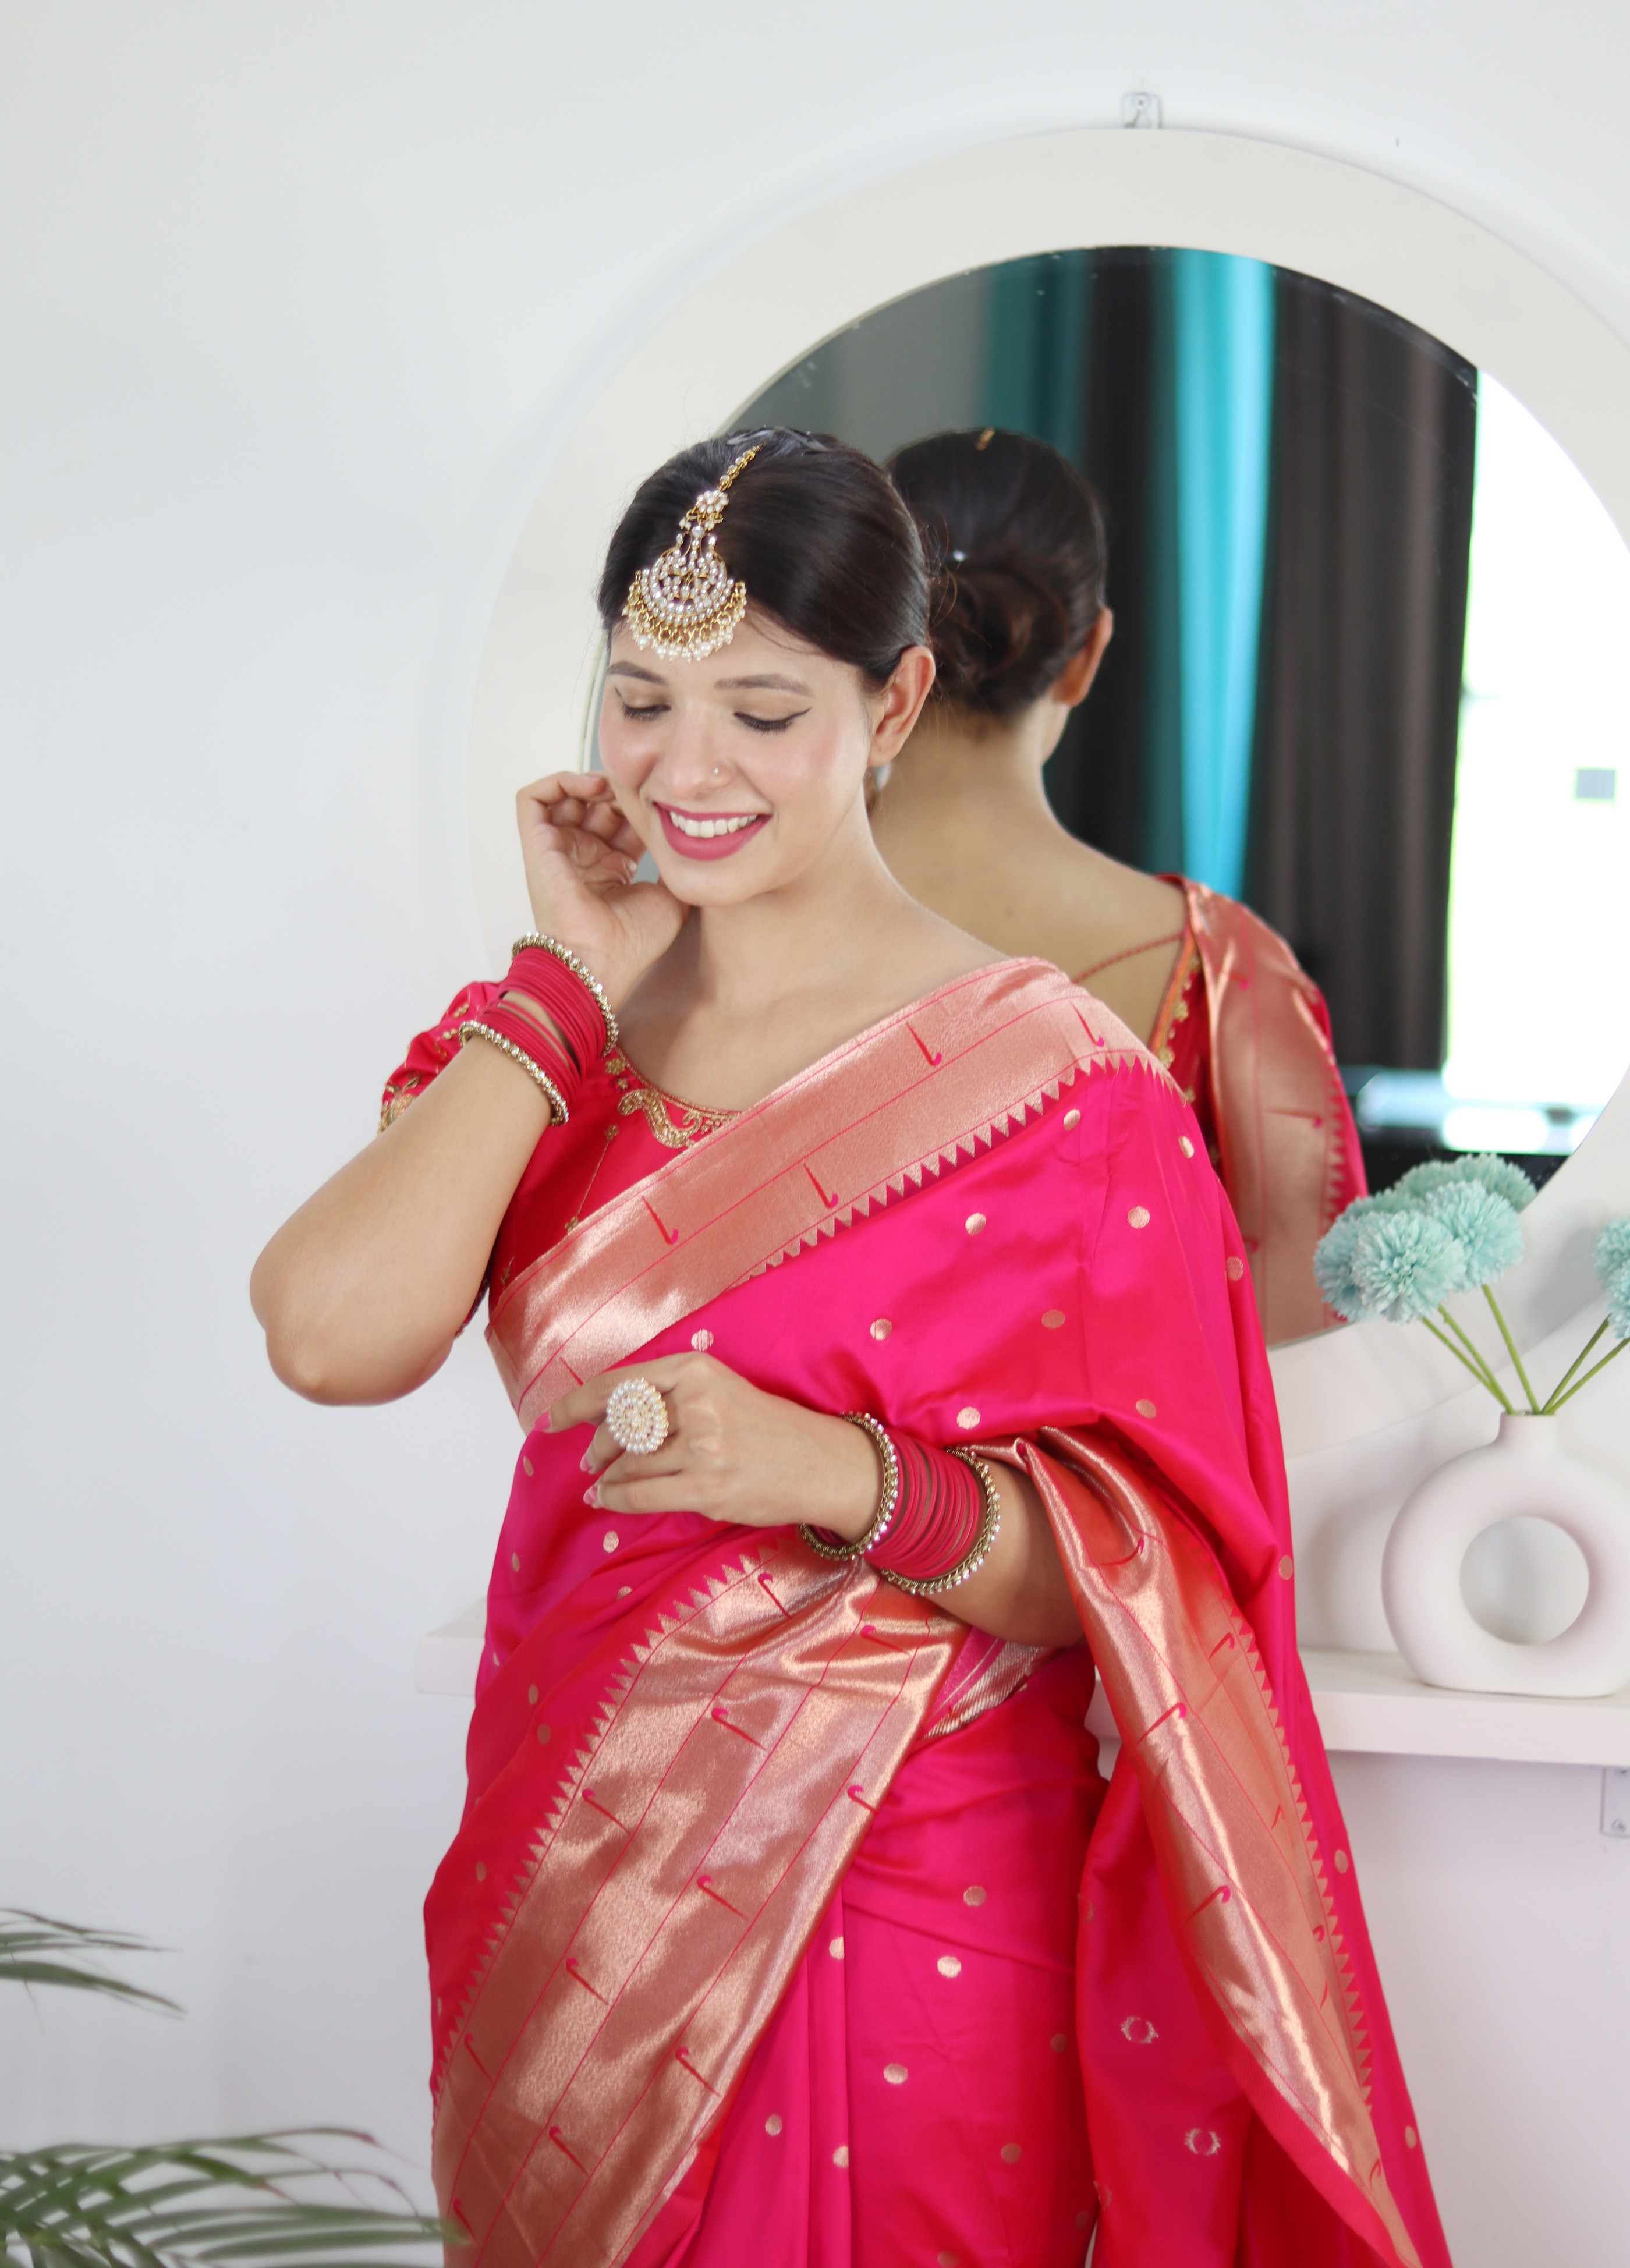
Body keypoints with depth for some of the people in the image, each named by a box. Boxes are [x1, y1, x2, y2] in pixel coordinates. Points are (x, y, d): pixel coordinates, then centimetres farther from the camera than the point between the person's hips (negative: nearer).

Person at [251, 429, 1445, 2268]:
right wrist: (576, 990, -11)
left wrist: (839, 1475, -28)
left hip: (907, 1920, -4)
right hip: (569, 1898, 4)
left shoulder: (1049, 1079, -10)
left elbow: (1131, 1566, -11)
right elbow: (332, 1334, -16)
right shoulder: (539, 1043, 2)